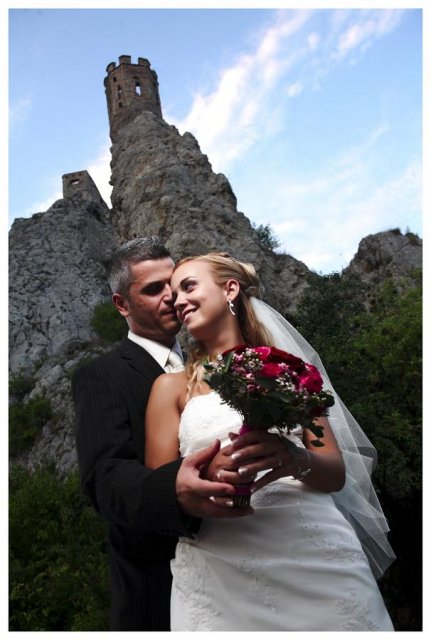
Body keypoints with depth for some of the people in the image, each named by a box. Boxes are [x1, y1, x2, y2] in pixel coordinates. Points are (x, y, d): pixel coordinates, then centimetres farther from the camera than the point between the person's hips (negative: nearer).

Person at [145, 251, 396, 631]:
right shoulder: (172, 387, 6)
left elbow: (337, 472, 4)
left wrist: (297, 460, -19)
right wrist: (214, 469, -20)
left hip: (320, 558, 1)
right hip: (221, 575, 0)